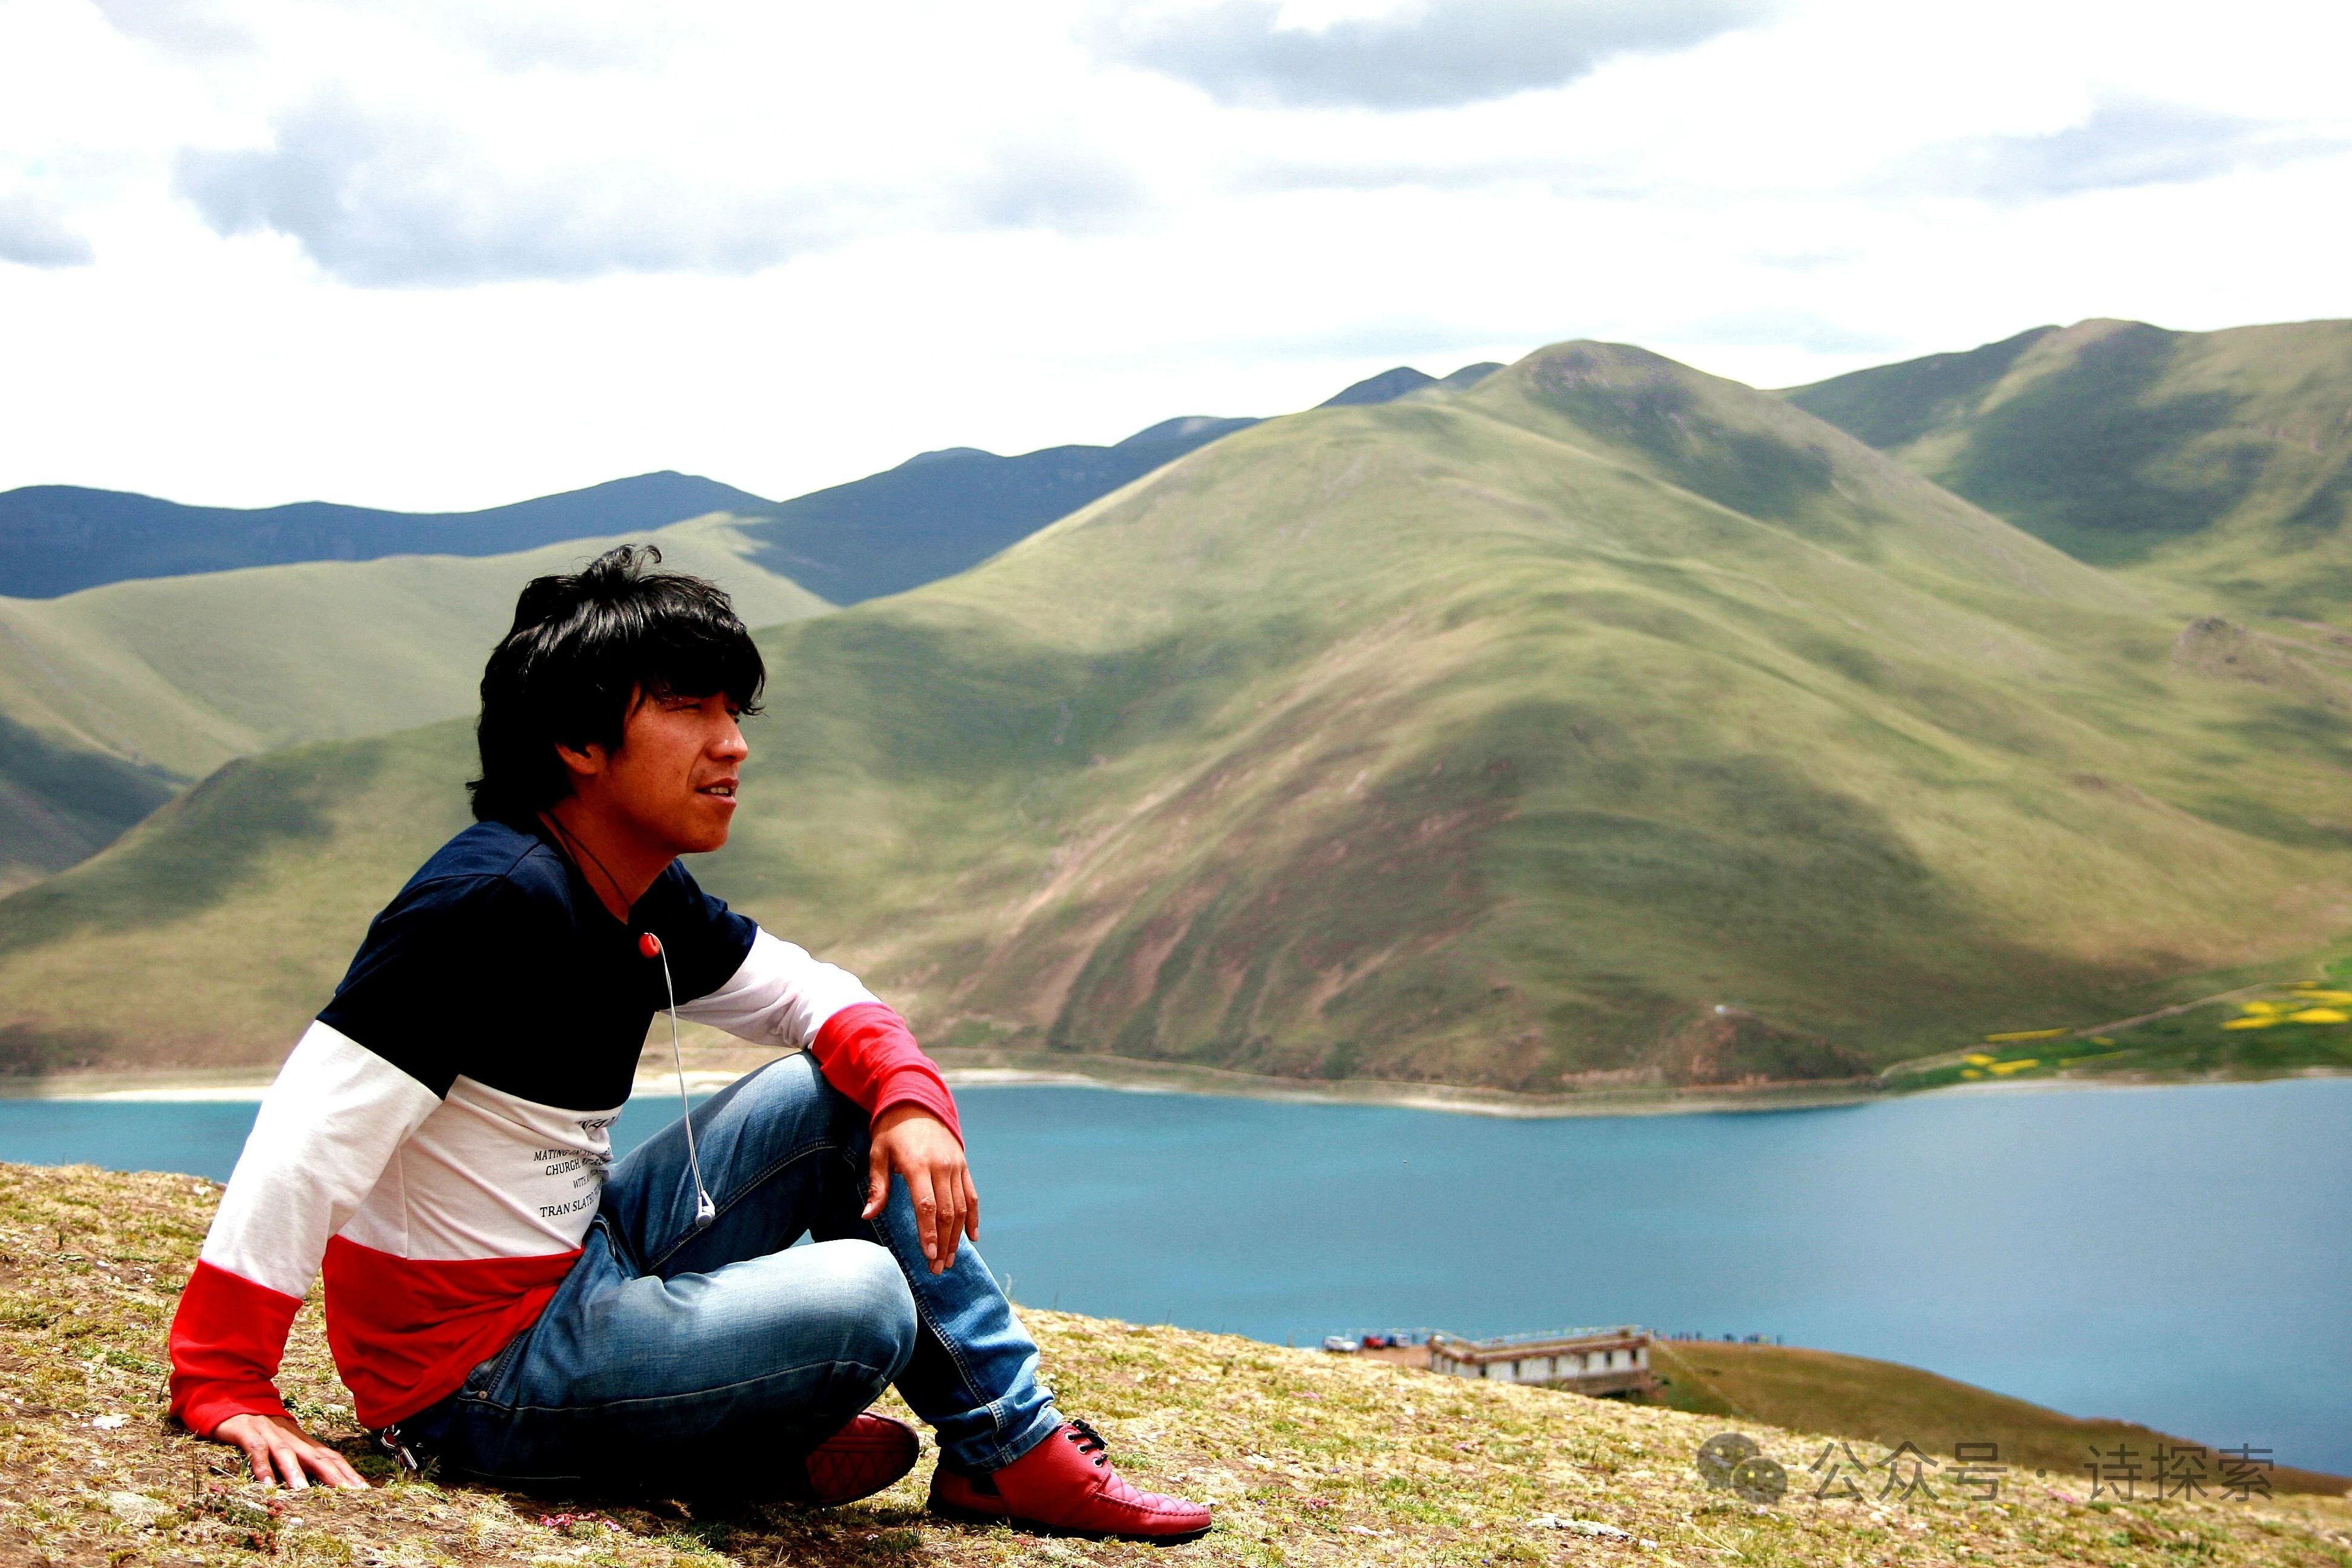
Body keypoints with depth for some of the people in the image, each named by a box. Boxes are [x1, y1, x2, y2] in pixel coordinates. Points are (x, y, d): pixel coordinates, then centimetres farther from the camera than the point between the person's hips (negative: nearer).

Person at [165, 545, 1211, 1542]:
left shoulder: (645, 901, 5)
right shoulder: (494, 903, -24)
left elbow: (810, 997, 16)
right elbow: (311, 1137, -29)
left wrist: (909, 1098, -6)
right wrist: (224, 1394, -32)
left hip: (584, 1268, 10)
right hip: (483, 1370, -10)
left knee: (839, 1100, 6)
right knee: (860, 1297, -27)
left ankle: (1014, 1443, 9)